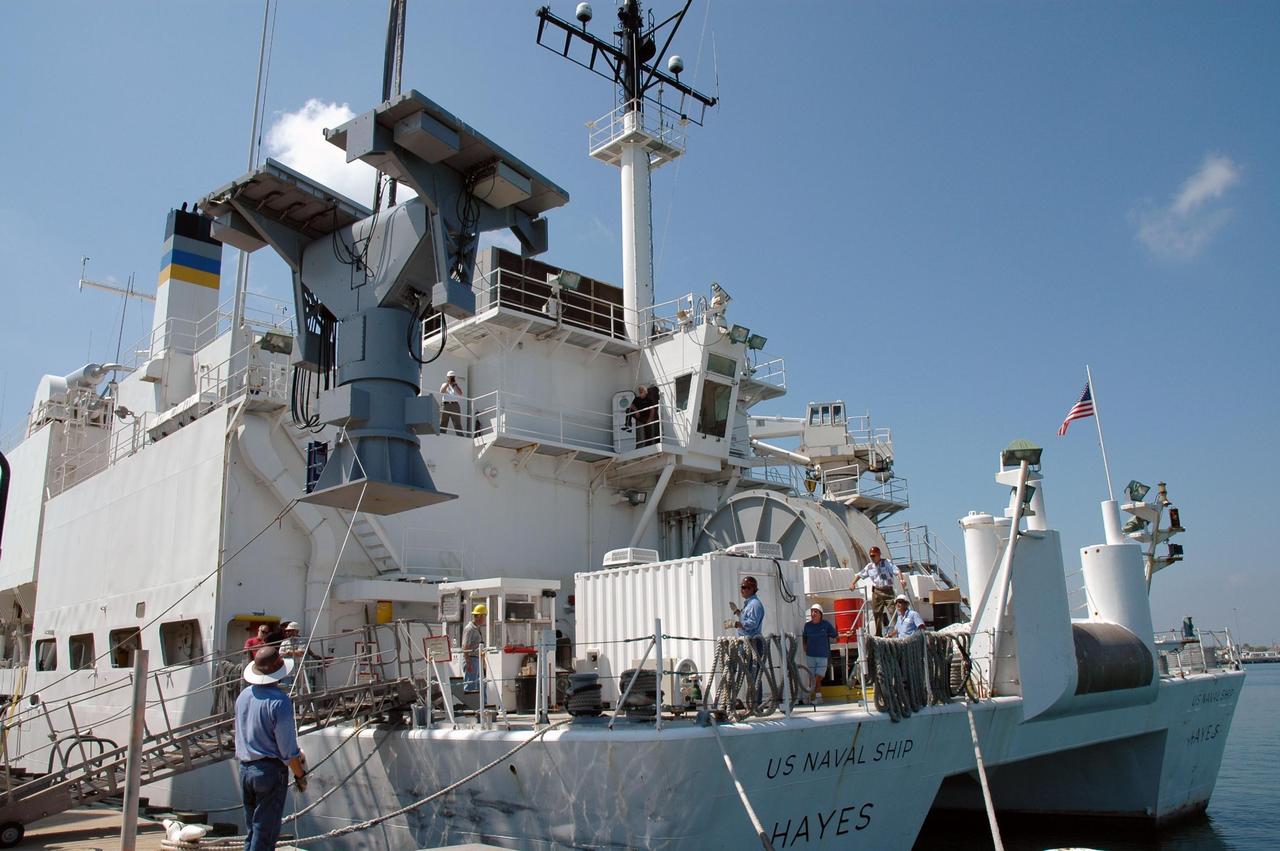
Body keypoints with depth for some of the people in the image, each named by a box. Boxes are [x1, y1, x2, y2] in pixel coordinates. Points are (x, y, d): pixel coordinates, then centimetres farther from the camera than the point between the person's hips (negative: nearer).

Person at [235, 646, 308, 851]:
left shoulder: (243, 696, 4)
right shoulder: (279, 701, -18)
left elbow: (239, 734, 14)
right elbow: (287, 747, -15)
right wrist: (300, 774, -3)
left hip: (245, 769, 7)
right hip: (270, 770, -7)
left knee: (251, 831, 18)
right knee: (265, 834, 2)